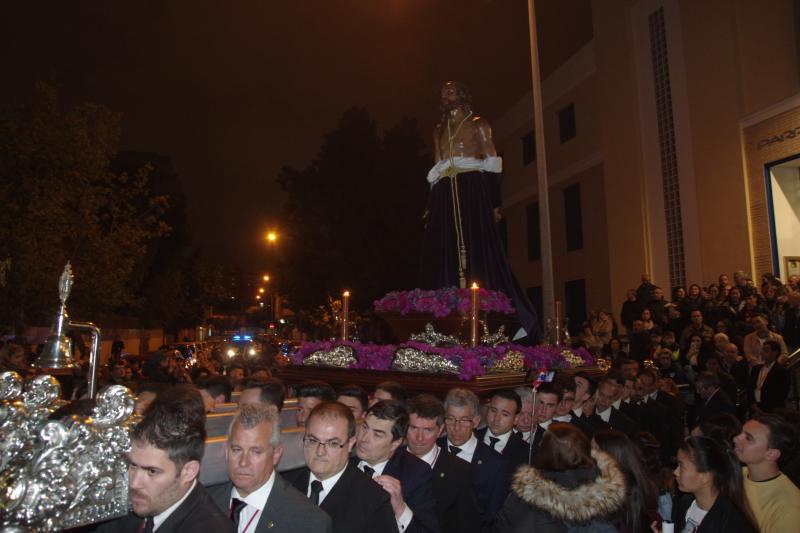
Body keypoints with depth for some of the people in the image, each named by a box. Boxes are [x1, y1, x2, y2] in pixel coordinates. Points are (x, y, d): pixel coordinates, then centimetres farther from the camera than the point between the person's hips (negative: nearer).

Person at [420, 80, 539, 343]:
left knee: (479, 251, -11)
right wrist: (430, 206, 12)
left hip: (473, 191, -5)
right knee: (444, 255, -2)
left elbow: (492, 165, 1)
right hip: (445, 196, 5)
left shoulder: (478, 125, 9)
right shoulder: (439, 131, 24)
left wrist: (495, 202, -10)